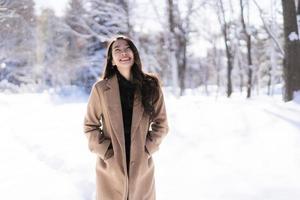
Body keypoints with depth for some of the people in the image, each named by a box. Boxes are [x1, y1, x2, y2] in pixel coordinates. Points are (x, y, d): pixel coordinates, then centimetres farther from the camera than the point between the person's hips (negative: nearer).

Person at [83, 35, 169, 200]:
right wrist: (106, 152, -7)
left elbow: (161, 124, 7)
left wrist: (148, 149, -3)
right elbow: (90, 126, 3)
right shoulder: (100, 88, -3)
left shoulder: (151, 86, 1)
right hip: (110, 167, -1)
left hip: (141, 167, 1)